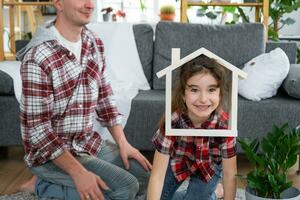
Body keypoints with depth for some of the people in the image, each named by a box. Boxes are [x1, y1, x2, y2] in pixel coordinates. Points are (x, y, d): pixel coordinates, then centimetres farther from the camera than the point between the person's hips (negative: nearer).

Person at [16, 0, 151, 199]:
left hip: (89, 142, 8)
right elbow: (38, 129, -23)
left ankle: (58, 182, 9)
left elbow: (104, 98, 8)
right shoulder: (38, 58, -23)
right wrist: (78, 172, -28)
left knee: (144, 176, 5)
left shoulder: (95, 43, 1)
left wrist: (123, 143, -1)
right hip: (51, 152, -8)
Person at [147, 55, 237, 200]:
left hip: (209, 167, 0)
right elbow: (157, 175, -35)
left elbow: (230, 174, -23)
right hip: (177, 162, 1)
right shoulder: (172, 122, -36)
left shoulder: (224, 124, -34)